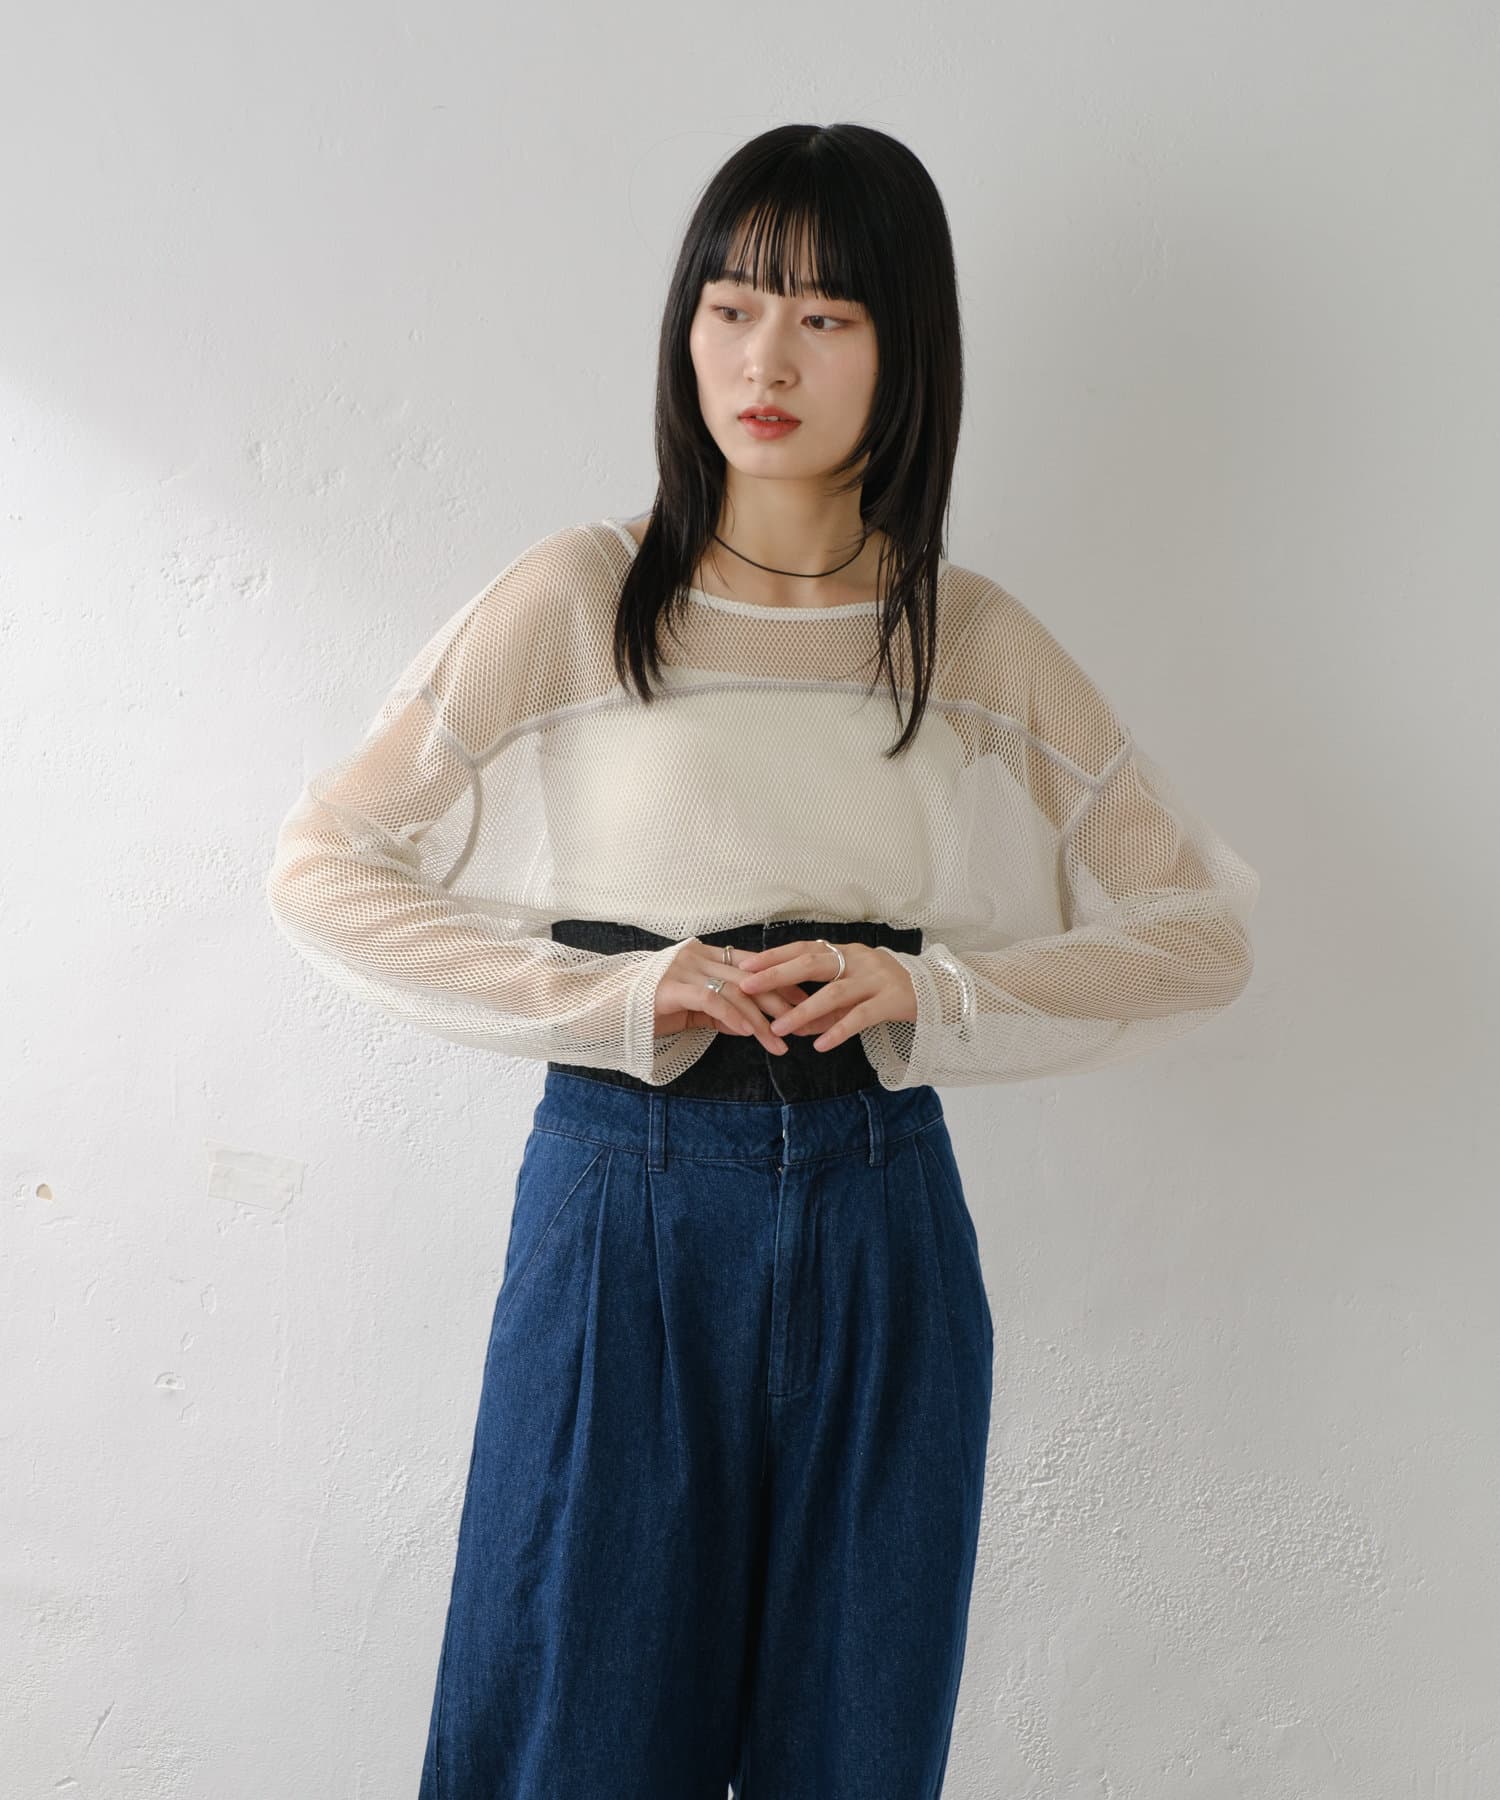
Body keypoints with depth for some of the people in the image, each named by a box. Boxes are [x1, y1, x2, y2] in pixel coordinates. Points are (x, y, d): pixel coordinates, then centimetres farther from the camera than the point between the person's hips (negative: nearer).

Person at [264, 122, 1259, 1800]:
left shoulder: (974, 640, 3)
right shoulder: (580, 600, -3)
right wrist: (615, 997, -14)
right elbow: (318, 868, -2)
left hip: (879, 1226, 2)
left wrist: (930, 993, -11)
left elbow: (1203, 929, 4)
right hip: (621, 1203, -2)